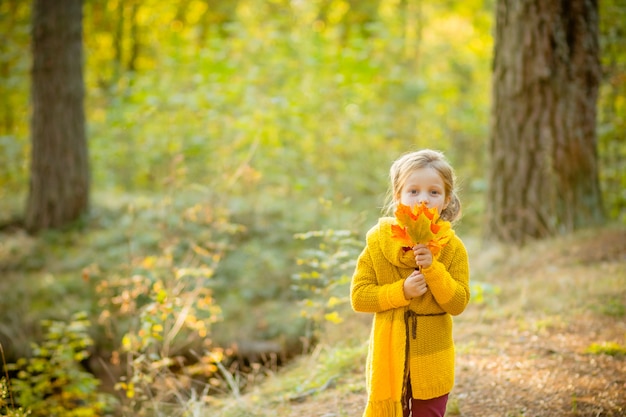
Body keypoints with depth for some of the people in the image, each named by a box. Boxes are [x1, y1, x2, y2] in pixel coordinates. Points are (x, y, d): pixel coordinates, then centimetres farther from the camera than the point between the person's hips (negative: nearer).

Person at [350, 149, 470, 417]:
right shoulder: (378, 242, -6)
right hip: (389, 359, 0)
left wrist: (433, 268, -24)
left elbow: (458, 304, -11)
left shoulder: (453, 248, -6)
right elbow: (358, 297, -8)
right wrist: (402, 291, -21)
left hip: (431, 364, 0)